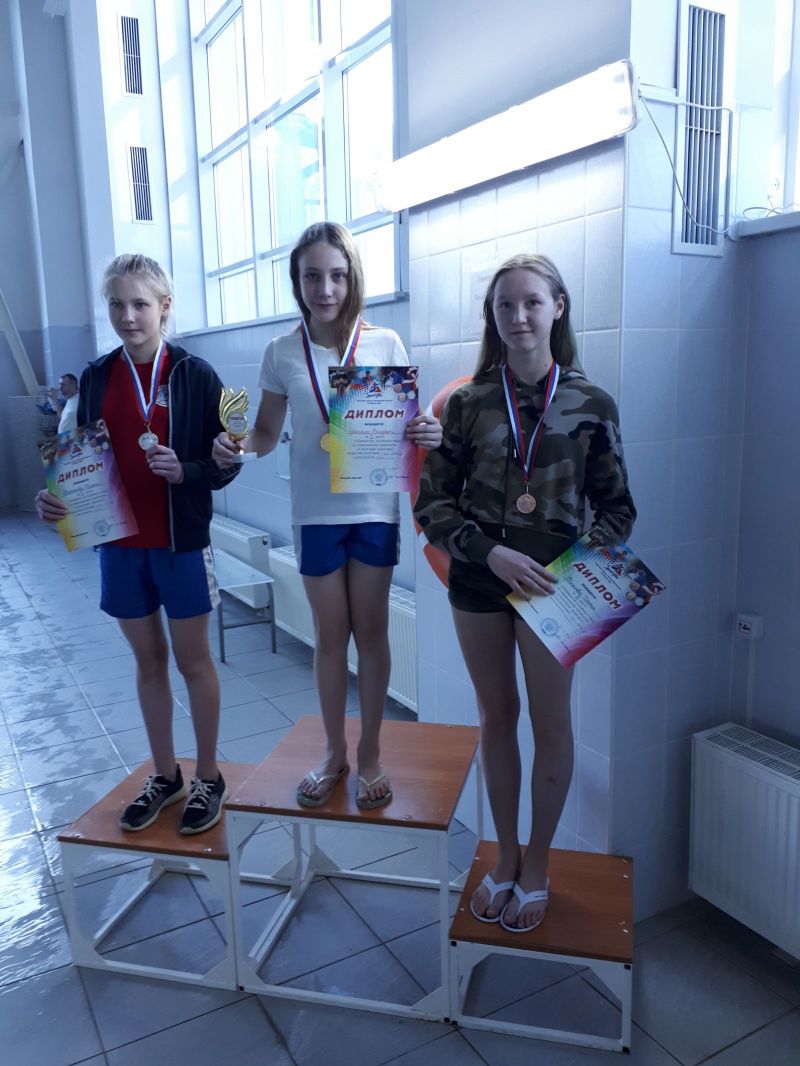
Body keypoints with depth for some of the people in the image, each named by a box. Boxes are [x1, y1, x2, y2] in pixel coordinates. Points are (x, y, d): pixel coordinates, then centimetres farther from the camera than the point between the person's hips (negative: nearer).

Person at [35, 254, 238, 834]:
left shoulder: (195, 374, -7)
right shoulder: (97, 377, 4)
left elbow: (227, 460, -6)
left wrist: (183, 471, -24)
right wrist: (56, 496, -11)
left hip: (181, 541, -4)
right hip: (120, 542, 4)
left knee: (193, 659, 8)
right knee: (148, 660, 15)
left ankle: (209, 777, 25)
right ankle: (165, 775, 31)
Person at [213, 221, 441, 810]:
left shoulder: (385, 344, -3)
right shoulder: (282, 352, 0)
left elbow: (409, 423, 1)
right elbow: (267, 433, 7)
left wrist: (429, 434, -21)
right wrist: (237, 446, -15)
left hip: (373, 509, -1)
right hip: (315, 513, 1)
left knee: (371, 631, 9)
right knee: (330, 635, 12)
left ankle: (370, 753, 27)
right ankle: (335, 752, 31)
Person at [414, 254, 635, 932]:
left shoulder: (592, 404, -3)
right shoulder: (468, 403, -1)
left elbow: (616, 506, 2)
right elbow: (432, 502, -2)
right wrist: (490, 552, -16)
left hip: (550, 581, -1)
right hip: (478, 581, 2)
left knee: (551, 722, 7)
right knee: (497, 716, 14)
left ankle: (537, 864, 28)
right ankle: (506, 856, 32)